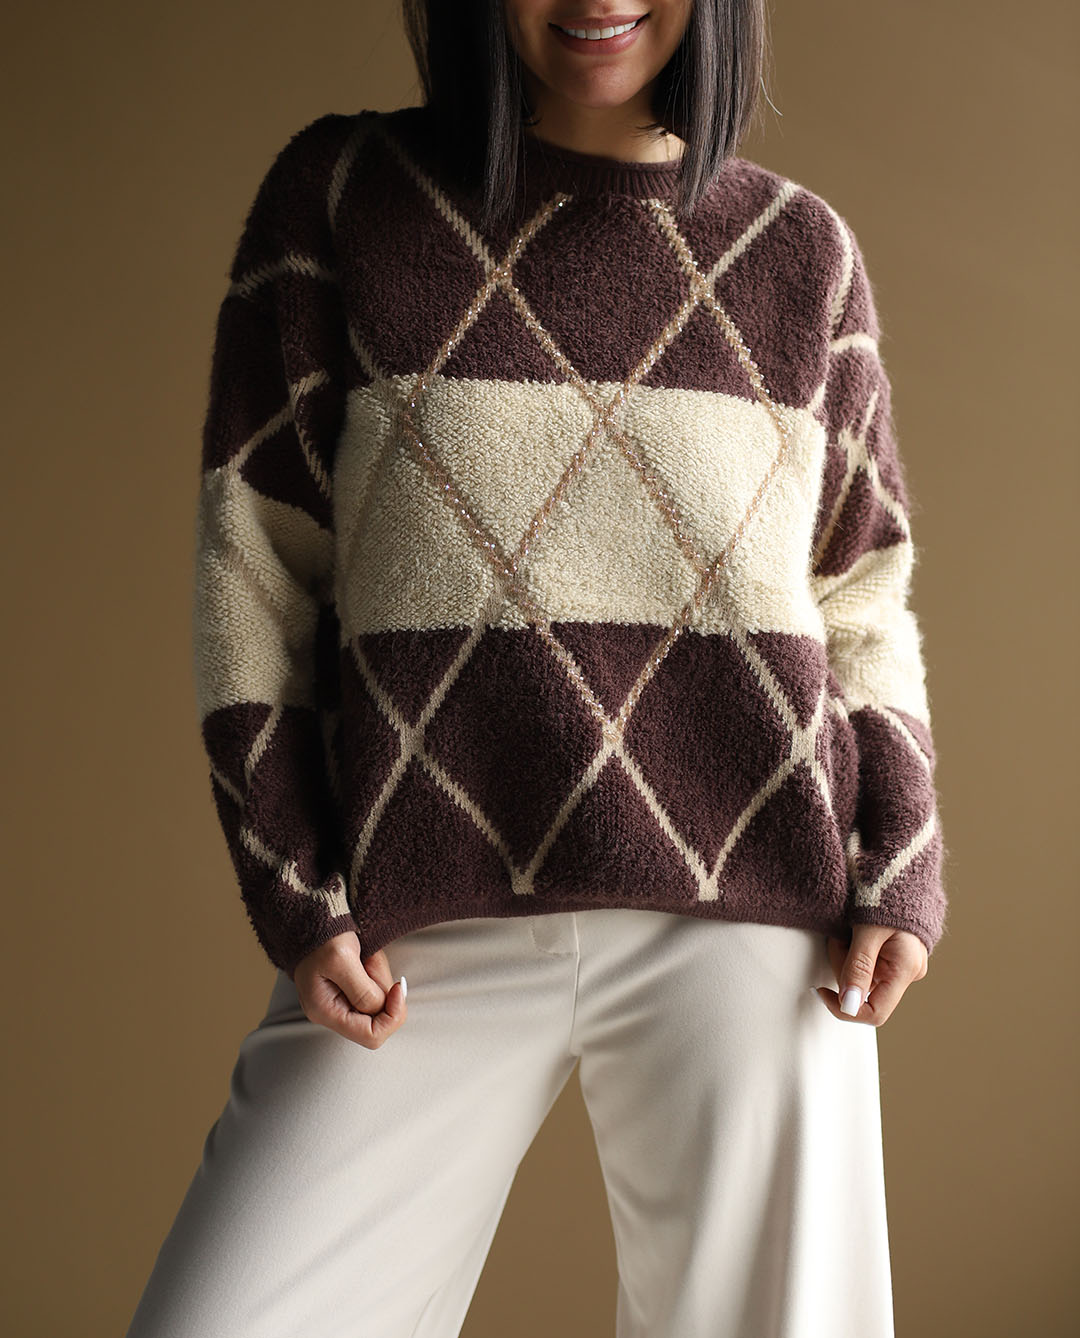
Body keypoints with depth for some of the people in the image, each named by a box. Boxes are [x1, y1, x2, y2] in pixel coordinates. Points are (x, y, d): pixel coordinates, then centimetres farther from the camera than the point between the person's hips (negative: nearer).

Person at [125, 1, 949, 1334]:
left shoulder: (801, 251, 10)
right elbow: (251, 559, 4)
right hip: (424, 934, 0)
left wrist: (901, 872, 1)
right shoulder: (338, 190, 6)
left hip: (744, 914, 1)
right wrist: (294, 887, -3)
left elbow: (858, 596, 13)